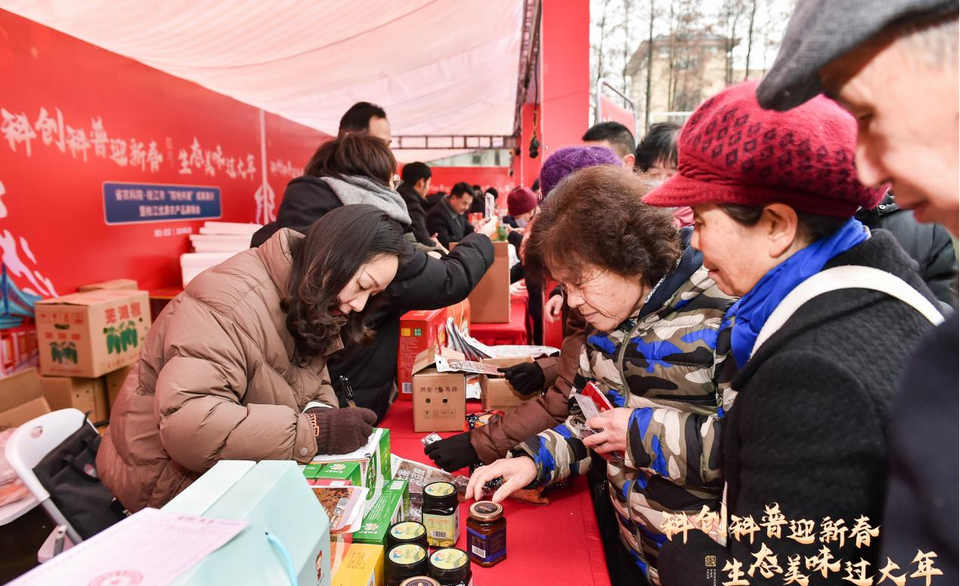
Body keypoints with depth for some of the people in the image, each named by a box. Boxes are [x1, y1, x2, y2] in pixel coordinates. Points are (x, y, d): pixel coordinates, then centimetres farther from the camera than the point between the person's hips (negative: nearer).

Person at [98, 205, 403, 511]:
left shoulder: (308, 303, -2)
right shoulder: (232, 300, -29)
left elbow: (316, 384, 3)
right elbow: (185, 423, -39)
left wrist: (321, 414, -21)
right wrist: (312, 432, -37)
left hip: (235, 466, 8)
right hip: (170, 476, -8)